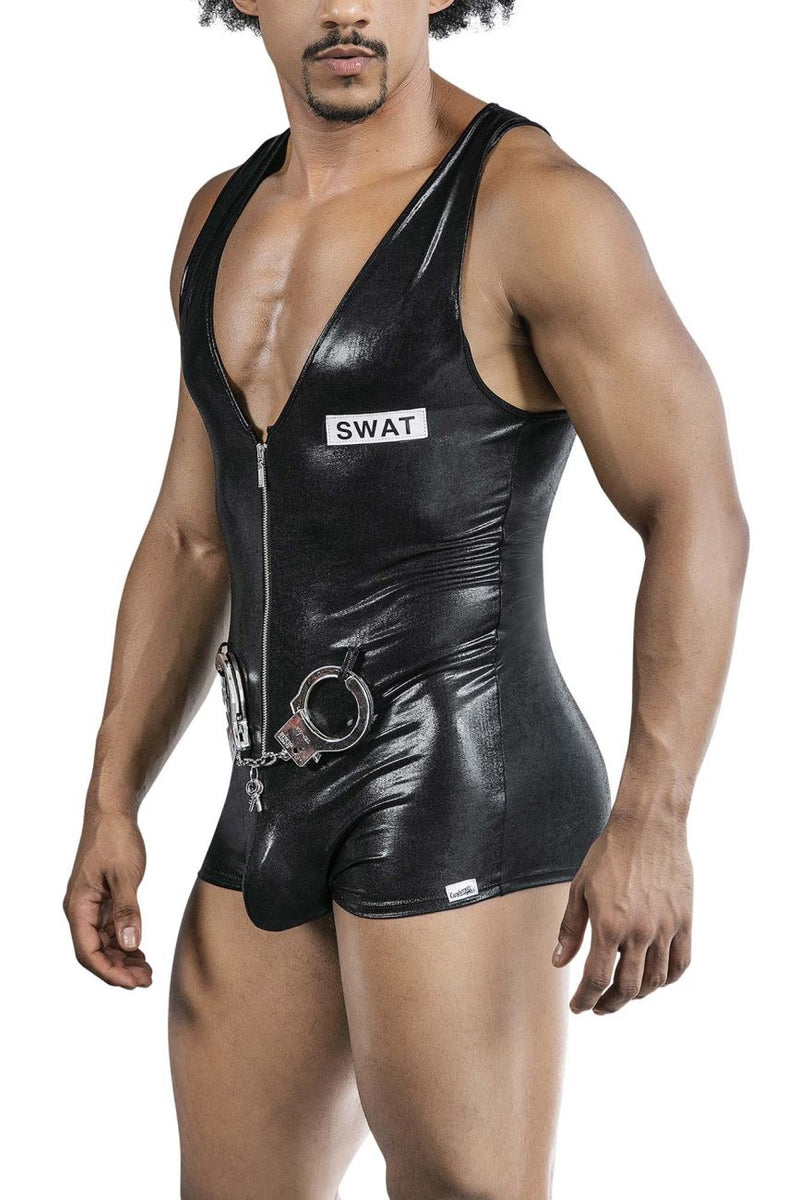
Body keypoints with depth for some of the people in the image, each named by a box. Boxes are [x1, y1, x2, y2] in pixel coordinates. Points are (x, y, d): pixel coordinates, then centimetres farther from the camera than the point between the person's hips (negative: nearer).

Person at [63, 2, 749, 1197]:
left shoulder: (535, 204, -12)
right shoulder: (226, 220, 12)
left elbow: (697, 516, -15)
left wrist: (651, 819, -23)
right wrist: (111, 805, 14)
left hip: (467, 804, -8)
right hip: (284, 811, 8)